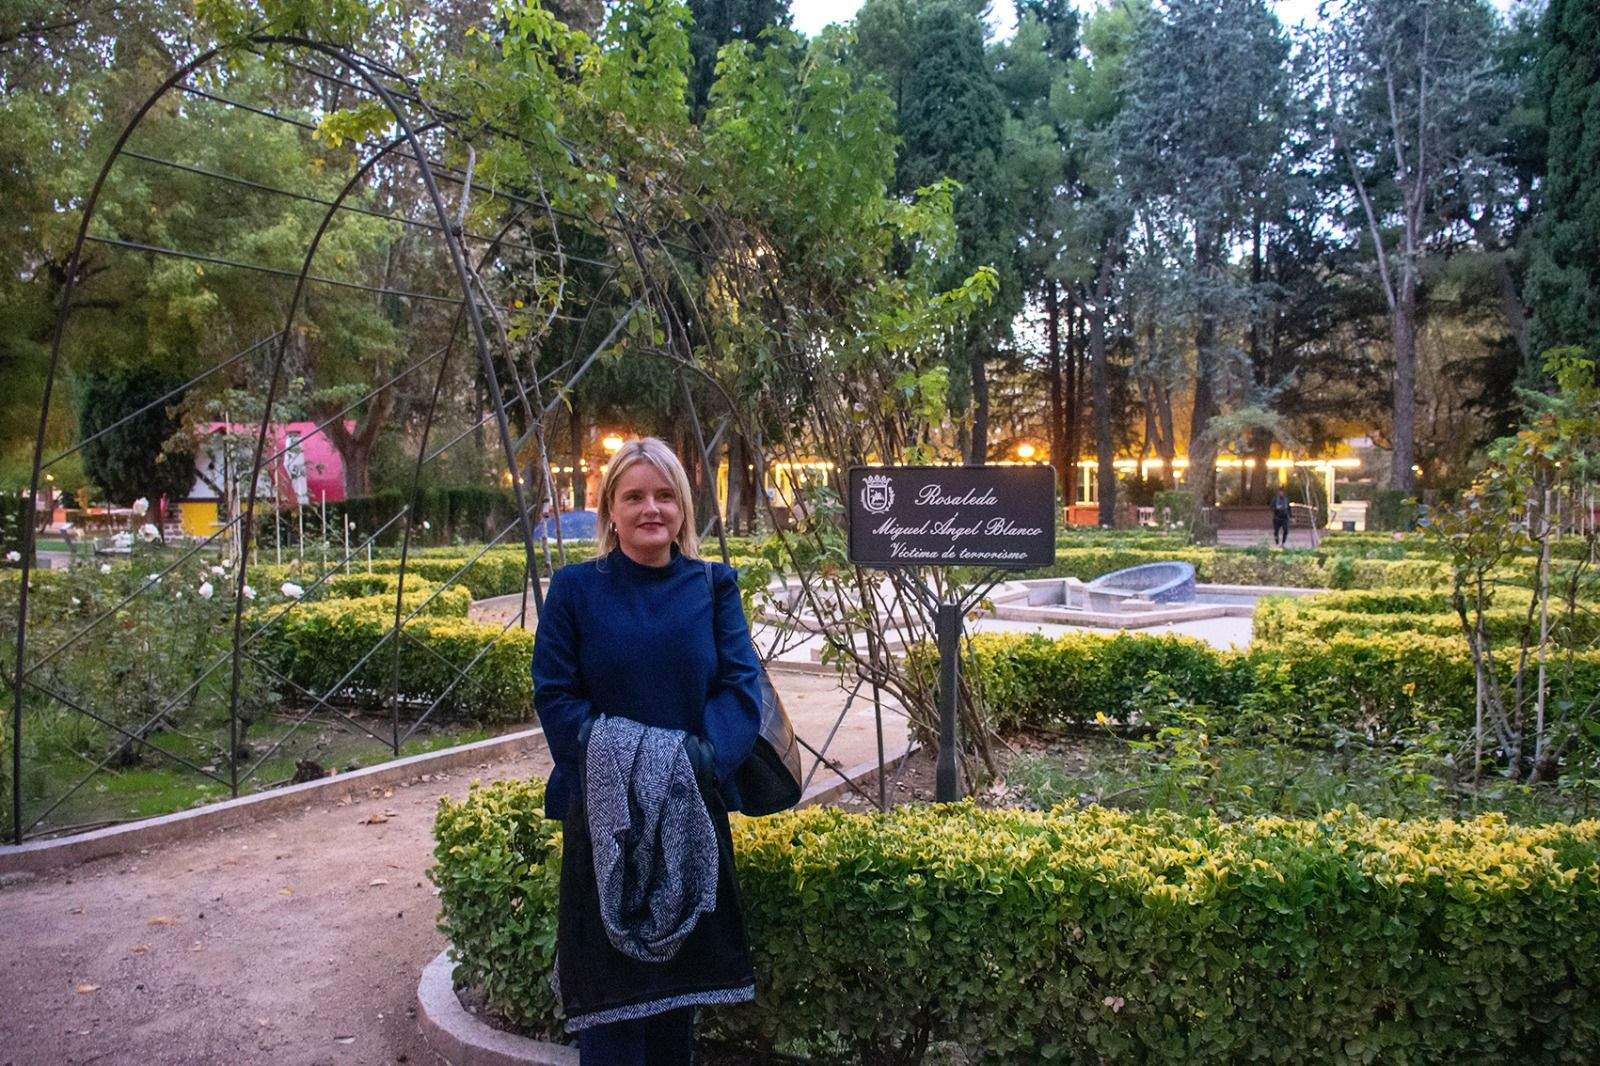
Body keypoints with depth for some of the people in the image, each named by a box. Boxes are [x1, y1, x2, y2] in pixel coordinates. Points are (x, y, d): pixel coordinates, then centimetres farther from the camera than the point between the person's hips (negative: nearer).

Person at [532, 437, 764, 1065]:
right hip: (603, 812, -2)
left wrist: (703, 753, -21)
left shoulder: (713, 586, 2)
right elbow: (554, 694, -6)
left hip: (694, 807, 2)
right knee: (610, 976, 4)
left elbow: (742, 683, -5)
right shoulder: (575, 589, -2)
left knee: (682, 962, 15)